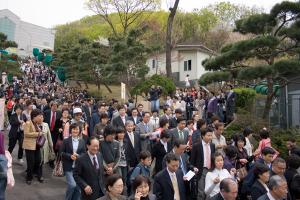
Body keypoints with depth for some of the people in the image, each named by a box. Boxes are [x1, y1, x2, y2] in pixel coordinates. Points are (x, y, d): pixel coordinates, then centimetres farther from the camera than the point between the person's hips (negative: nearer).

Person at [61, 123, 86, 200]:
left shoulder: (82, 142, 6)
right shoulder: (66, 141, -1)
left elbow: (84, 154, 5)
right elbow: (61, 153, -3)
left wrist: (77, 156, -15)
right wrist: (70, 156, -17)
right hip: (68, 167, -3)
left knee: (78, 187, 7)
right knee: (72, 185, -14)